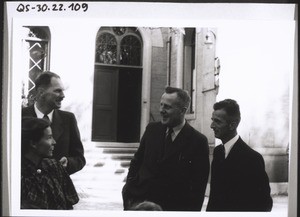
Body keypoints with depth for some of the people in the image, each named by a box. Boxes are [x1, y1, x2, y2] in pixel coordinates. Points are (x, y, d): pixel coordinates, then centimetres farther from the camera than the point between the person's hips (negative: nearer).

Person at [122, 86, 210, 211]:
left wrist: (191, 210, -10)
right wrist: (129, 187, 2)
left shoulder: (198, 141, -8)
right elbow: (136, 162, 13)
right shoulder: (152, 129, 5)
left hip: (172, 208, -3)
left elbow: (198, 184, -7)